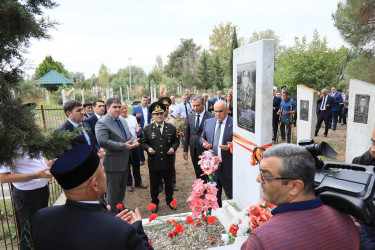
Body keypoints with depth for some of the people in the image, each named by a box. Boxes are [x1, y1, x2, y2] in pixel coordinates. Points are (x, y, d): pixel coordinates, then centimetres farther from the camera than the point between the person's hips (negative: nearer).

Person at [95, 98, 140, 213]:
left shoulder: (123, 121, 12)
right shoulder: (102, 123, -15)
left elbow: (130, 135, 19)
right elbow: (102, 141, -26)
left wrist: (134, 141, -6)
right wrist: (124, 146, -26)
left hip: (125, 163, 8)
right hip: (113, 164, -8)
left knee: (122, 189, 22)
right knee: (113, 191, 7)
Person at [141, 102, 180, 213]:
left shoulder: (171, 128, 1)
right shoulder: (147, 129, -2)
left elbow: (176, 140, 8)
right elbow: (143, 142, 4)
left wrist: (173, 148, -11)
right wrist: (148, 148, -15)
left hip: (168, 162, 1)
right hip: (154, 162, -1)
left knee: (169, 183, 17)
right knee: (154, 184, 13)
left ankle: (169, 201, 38)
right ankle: (155, 203, 34)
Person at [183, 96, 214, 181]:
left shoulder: (211, 117, -12)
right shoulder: (191, 117, 6)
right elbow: (187, 134, 10)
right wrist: (185, 149, 9)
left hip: (205, 151, -5)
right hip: (194, 152, 5)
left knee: (206, 176, 6)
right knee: (198, 175, 17)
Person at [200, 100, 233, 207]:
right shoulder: (208, 122, 7)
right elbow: (202, 138, 16)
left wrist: (231, 147, -27)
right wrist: (204, 143, -6)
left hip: (228, 167, -4)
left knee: (231, 195, 9)